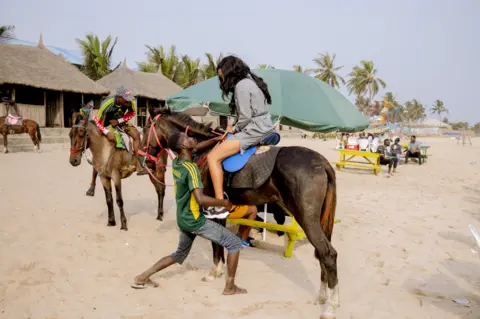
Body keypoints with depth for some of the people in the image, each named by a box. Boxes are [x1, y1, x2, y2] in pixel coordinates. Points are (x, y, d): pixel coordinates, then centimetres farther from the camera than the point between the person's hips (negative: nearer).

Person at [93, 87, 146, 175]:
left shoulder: (130, 102, -21)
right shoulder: (108, 104, -33)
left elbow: (132, 113, -3)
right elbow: (97, 121, -25)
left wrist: (119, 121, -16)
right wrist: (107, 132, -38)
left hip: (120, 121, 5)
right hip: (107, 124, -5)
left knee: (136, 134, -13)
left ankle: (139, 165, -11)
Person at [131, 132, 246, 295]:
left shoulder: (176, 162, 2)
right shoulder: (190, 168, -23)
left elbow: (196, 147, 21)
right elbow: (201, 199, -33)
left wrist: (217, 139, 15)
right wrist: (224, 202, -19)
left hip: (183, 220, 8)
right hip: (195, 221, -8)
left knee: (179, 255, 29)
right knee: (235, 244, 3)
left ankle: (142, 277, 27)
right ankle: (230, 287, 7)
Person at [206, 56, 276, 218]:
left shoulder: (241, 85, -13)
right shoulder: (251, 81, 17)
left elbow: (246, 117, -19)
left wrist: (234, 129, -2)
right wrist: (236, 128, 11)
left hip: (254, 130, -11)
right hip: (265, 127, 11)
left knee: (213, 157, -14)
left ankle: (220, 207, -17)